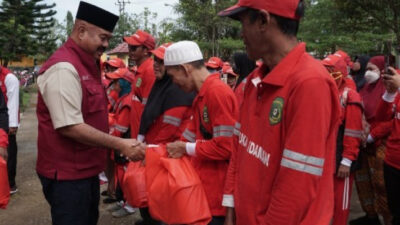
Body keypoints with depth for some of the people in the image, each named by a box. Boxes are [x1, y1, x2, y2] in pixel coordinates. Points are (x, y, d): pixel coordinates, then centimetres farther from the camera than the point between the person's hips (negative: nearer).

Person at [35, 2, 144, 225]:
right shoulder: (64, 68, -21)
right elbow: (70, 127, -25)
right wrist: (120, 144, -22)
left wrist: (117, 142, 12)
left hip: (86, 168, 10)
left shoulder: (88, 65, 11)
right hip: (67, 173, -10)